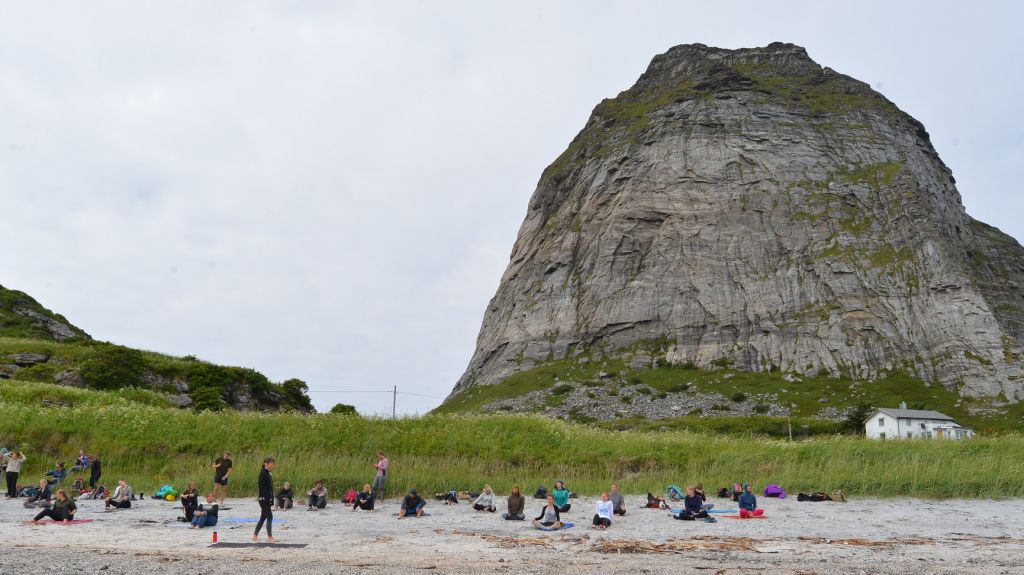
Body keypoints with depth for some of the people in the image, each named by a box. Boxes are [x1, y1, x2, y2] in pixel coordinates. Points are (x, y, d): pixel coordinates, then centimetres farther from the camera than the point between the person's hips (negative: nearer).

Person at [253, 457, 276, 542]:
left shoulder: (269, 473, 13)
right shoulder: (263, 473, -14)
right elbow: (262, 487, -20)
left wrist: (271, 499, 15)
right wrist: (267, 498, -23)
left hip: (268, 499, 9)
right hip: (264, 499, -9)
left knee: (263, 518, 15)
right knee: (269, 517, -8)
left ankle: (255, 535, 24)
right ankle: (270, 537, -5)